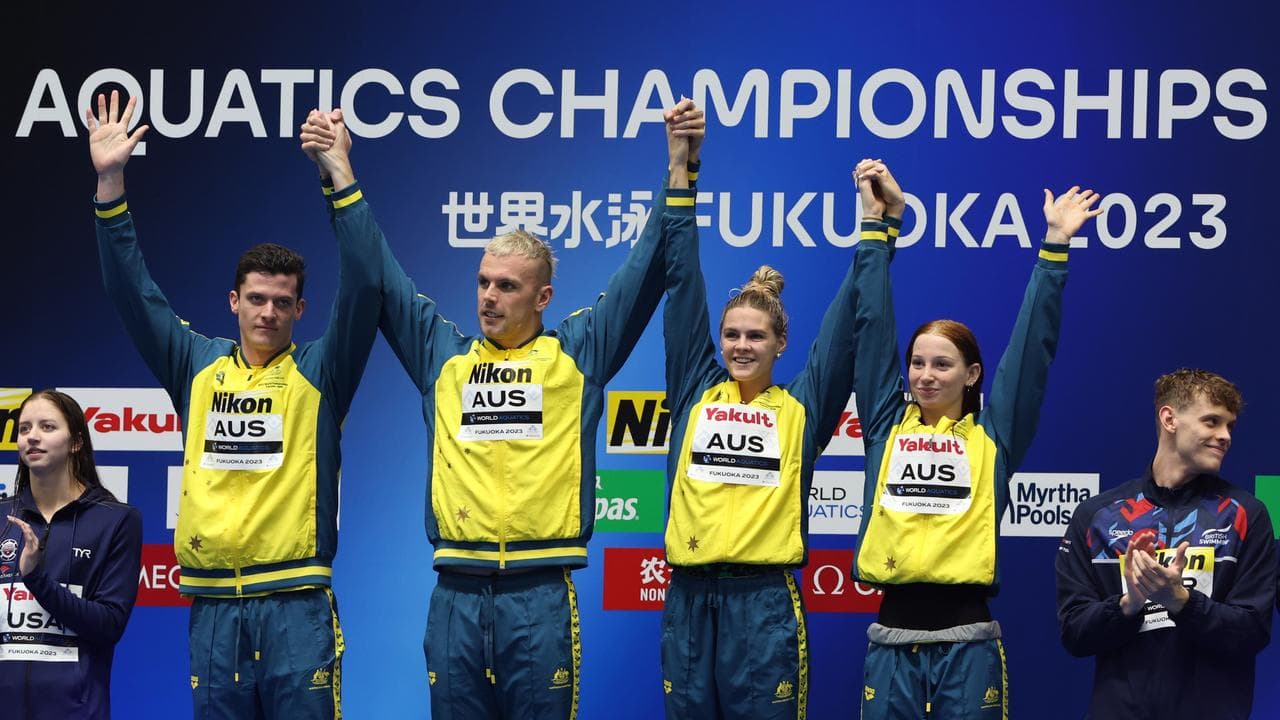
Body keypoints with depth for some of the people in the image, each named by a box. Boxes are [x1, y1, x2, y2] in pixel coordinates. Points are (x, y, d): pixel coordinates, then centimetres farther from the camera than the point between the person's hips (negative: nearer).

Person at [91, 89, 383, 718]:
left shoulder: (320, 372, 3)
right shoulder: (197, 367, 11)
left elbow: (362, 288, -9)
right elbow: (131, 291, 7)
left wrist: (341, 180, -16)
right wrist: (111, 183, -3)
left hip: (297, 605, -3)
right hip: (213, 608, 3)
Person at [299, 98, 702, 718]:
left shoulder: (577, 355, 8)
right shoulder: (442, 356, 14)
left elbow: (644, 273, 4)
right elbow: (380, 278, 13)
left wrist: (680, 169, -4)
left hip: (541, 594, -2)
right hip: (456, 595, 2)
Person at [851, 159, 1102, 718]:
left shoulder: (993, 436, 6)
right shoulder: (887, 426, 10)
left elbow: (1032, 343, 2)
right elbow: (872, 327, 9)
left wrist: (1055, 247, -2)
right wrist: (878, 226, 7)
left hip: (969, 644, -2)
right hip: (892, 641, 2)